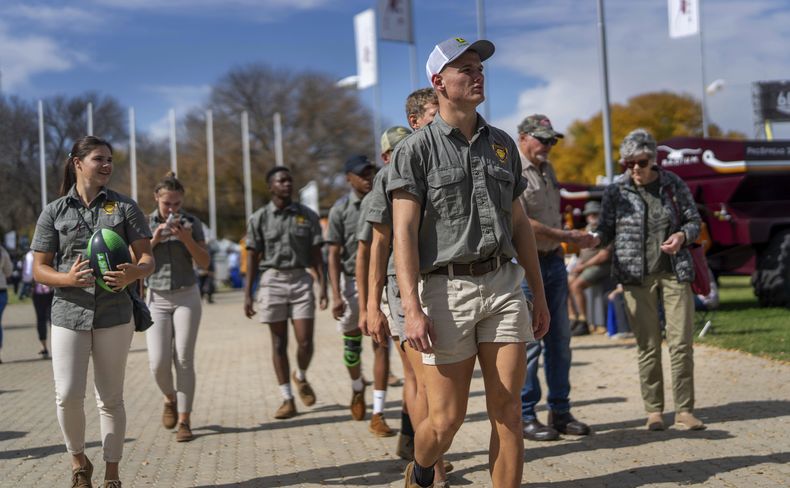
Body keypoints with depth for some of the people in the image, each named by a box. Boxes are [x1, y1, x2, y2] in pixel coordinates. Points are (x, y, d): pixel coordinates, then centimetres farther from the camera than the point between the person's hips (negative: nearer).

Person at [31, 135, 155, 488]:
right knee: (68, 395, -8)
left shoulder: (124, 207, 5)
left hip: (114, 314, 0)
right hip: (68, 313, 0)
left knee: (111, 398, 6)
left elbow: (147, 258, 2)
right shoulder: (54, 212, 5)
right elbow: (39, 269, 5)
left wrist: (134, 273, -21)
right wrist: (68, 278, -16)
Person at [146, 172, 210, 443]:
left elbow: (204, 262, -4)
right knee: (158, 362, -8)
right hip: (157, 299, 1)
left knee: (184, 360, -5)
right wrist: (154, 240, -18)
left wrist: (187, 239, -19)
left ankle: (184, 421, 1)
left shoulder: (191, 222, -2)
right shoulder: (145, 223, 0)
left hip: (187, 297, -1)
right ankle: (170, 399, 23)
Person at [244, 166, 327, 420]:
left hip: (301, 280, 1)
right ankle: (287, 399, 11)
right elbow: (252, 257, 3)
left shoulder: (308, 216, 5)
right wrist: (247, 294, -2)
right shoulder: (259, 218, 3)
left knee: (305, 342, -5)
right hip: (273, 281, 0)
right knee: (279, 343, 3)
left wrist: (323, 288, -1)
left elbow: (316, 255, 6)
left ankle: (301, 377, 27)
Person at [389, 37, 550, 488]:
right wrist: (412, 308, -18)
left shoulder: (502, 144, 14)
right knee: (446, 420, 1)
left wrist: (539, 293, 16)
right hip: (446, 289, -4)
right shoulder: (416, 149, -2)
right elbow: (404, 232, -9)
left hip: (503, 284, 4)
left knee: (508, 411, 0)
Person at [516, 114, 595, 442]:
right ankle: (524, 417, 5)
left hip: (553, 260, 8)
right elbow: (520, 223, -19)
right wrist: (568, 237, -16)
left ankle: (560, 412, 18)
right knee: (528, 342, -5)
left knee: (559, 339, 10)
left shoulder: (547, 169, 16)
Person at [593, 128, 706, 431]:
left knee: (682, 342, -3)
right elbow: (606, 230, 4)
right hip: (637, 277, -1)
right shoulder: (616, 192, 2)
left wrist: (683, 235, -11)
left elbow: (694, 221, 10)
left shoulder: (674, 185, 4)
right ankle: (653, 411, 10)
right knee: (648, 346, 1)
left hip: (675, 272, 1)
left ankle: (684, 410, 4)